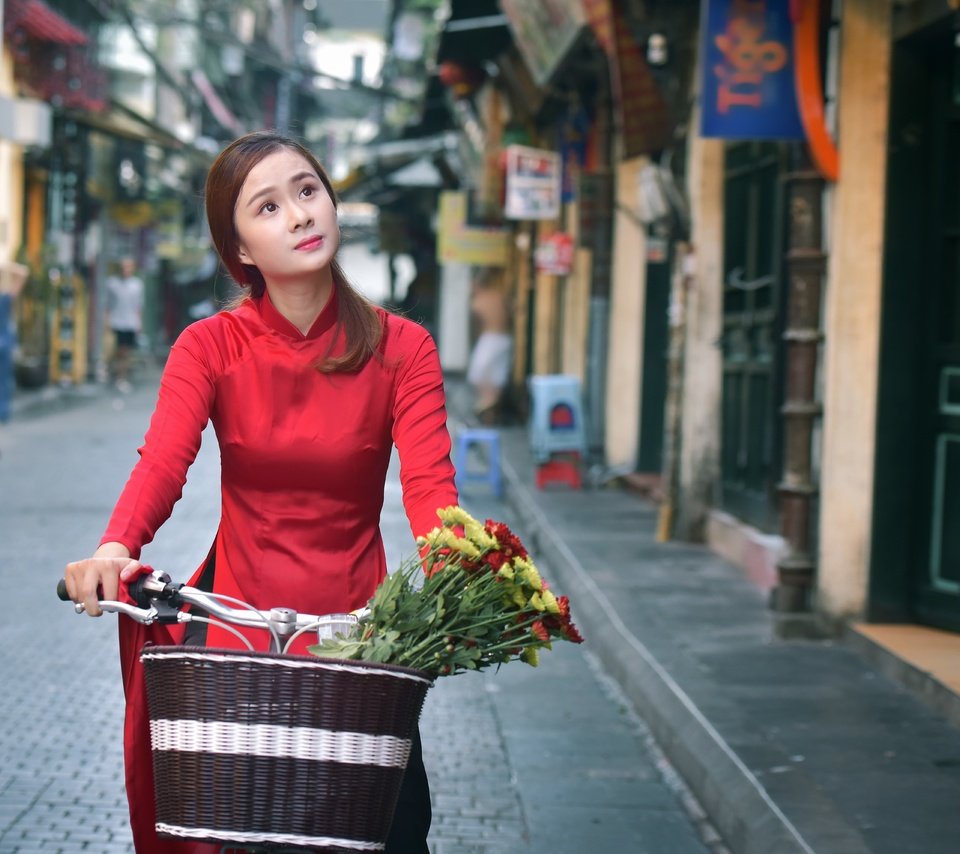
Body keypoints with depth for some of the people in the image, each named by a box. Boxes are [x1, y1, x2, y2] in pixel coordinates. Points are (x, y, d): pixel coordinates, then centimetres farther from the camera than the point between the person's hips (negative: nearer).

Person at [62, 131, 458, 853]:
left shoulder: (401, 350, -5)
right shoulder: (210, 347, -4)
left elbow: (428, 482, -17)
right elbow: (162, 461, -20)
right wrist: (116, 548, -41)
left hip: (358, 622, 0)